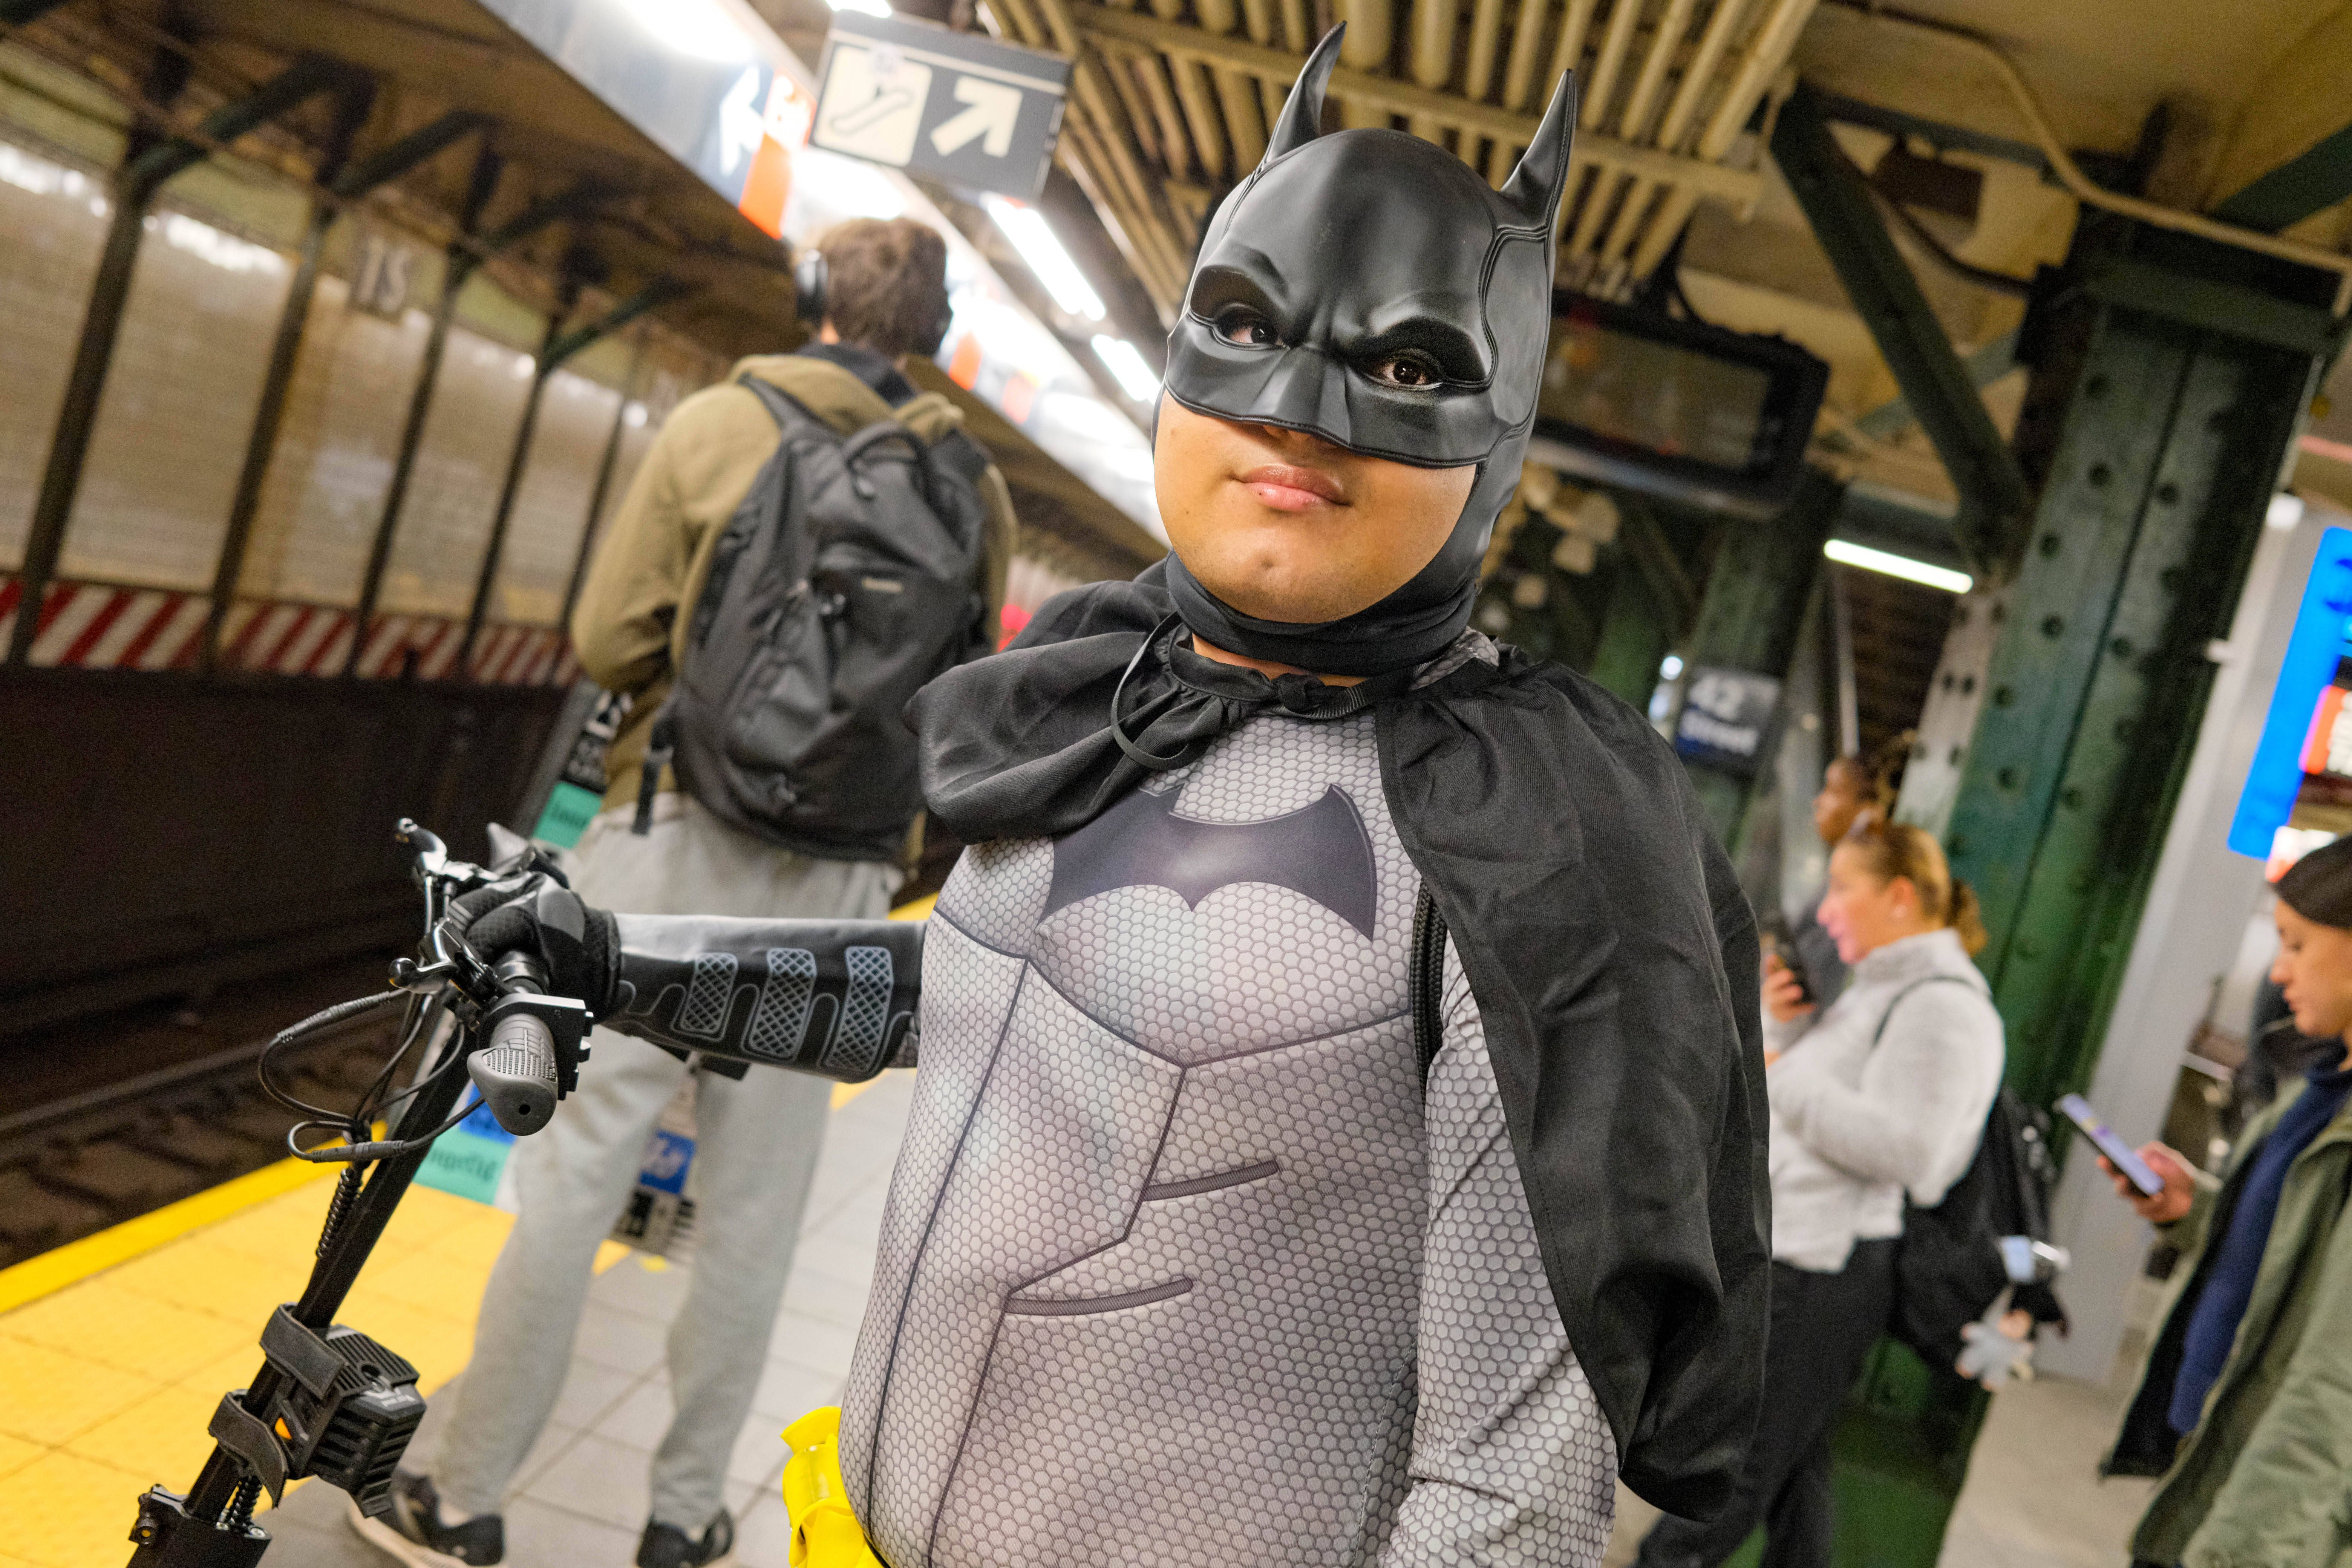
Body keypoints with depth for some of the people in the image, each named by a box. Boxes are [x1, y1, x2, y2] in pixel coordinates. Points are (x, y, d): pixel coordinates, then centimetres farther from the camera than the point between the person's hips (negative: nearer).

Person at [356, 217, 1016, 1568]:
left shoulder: (721, 421, -3)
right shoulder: (971, 485, 3)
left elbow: (609, 640, -3)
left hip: (680, 843, -2)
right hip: (831, 877, 3)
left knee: (577, 1174, 6)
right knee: (754, 1210, 10)